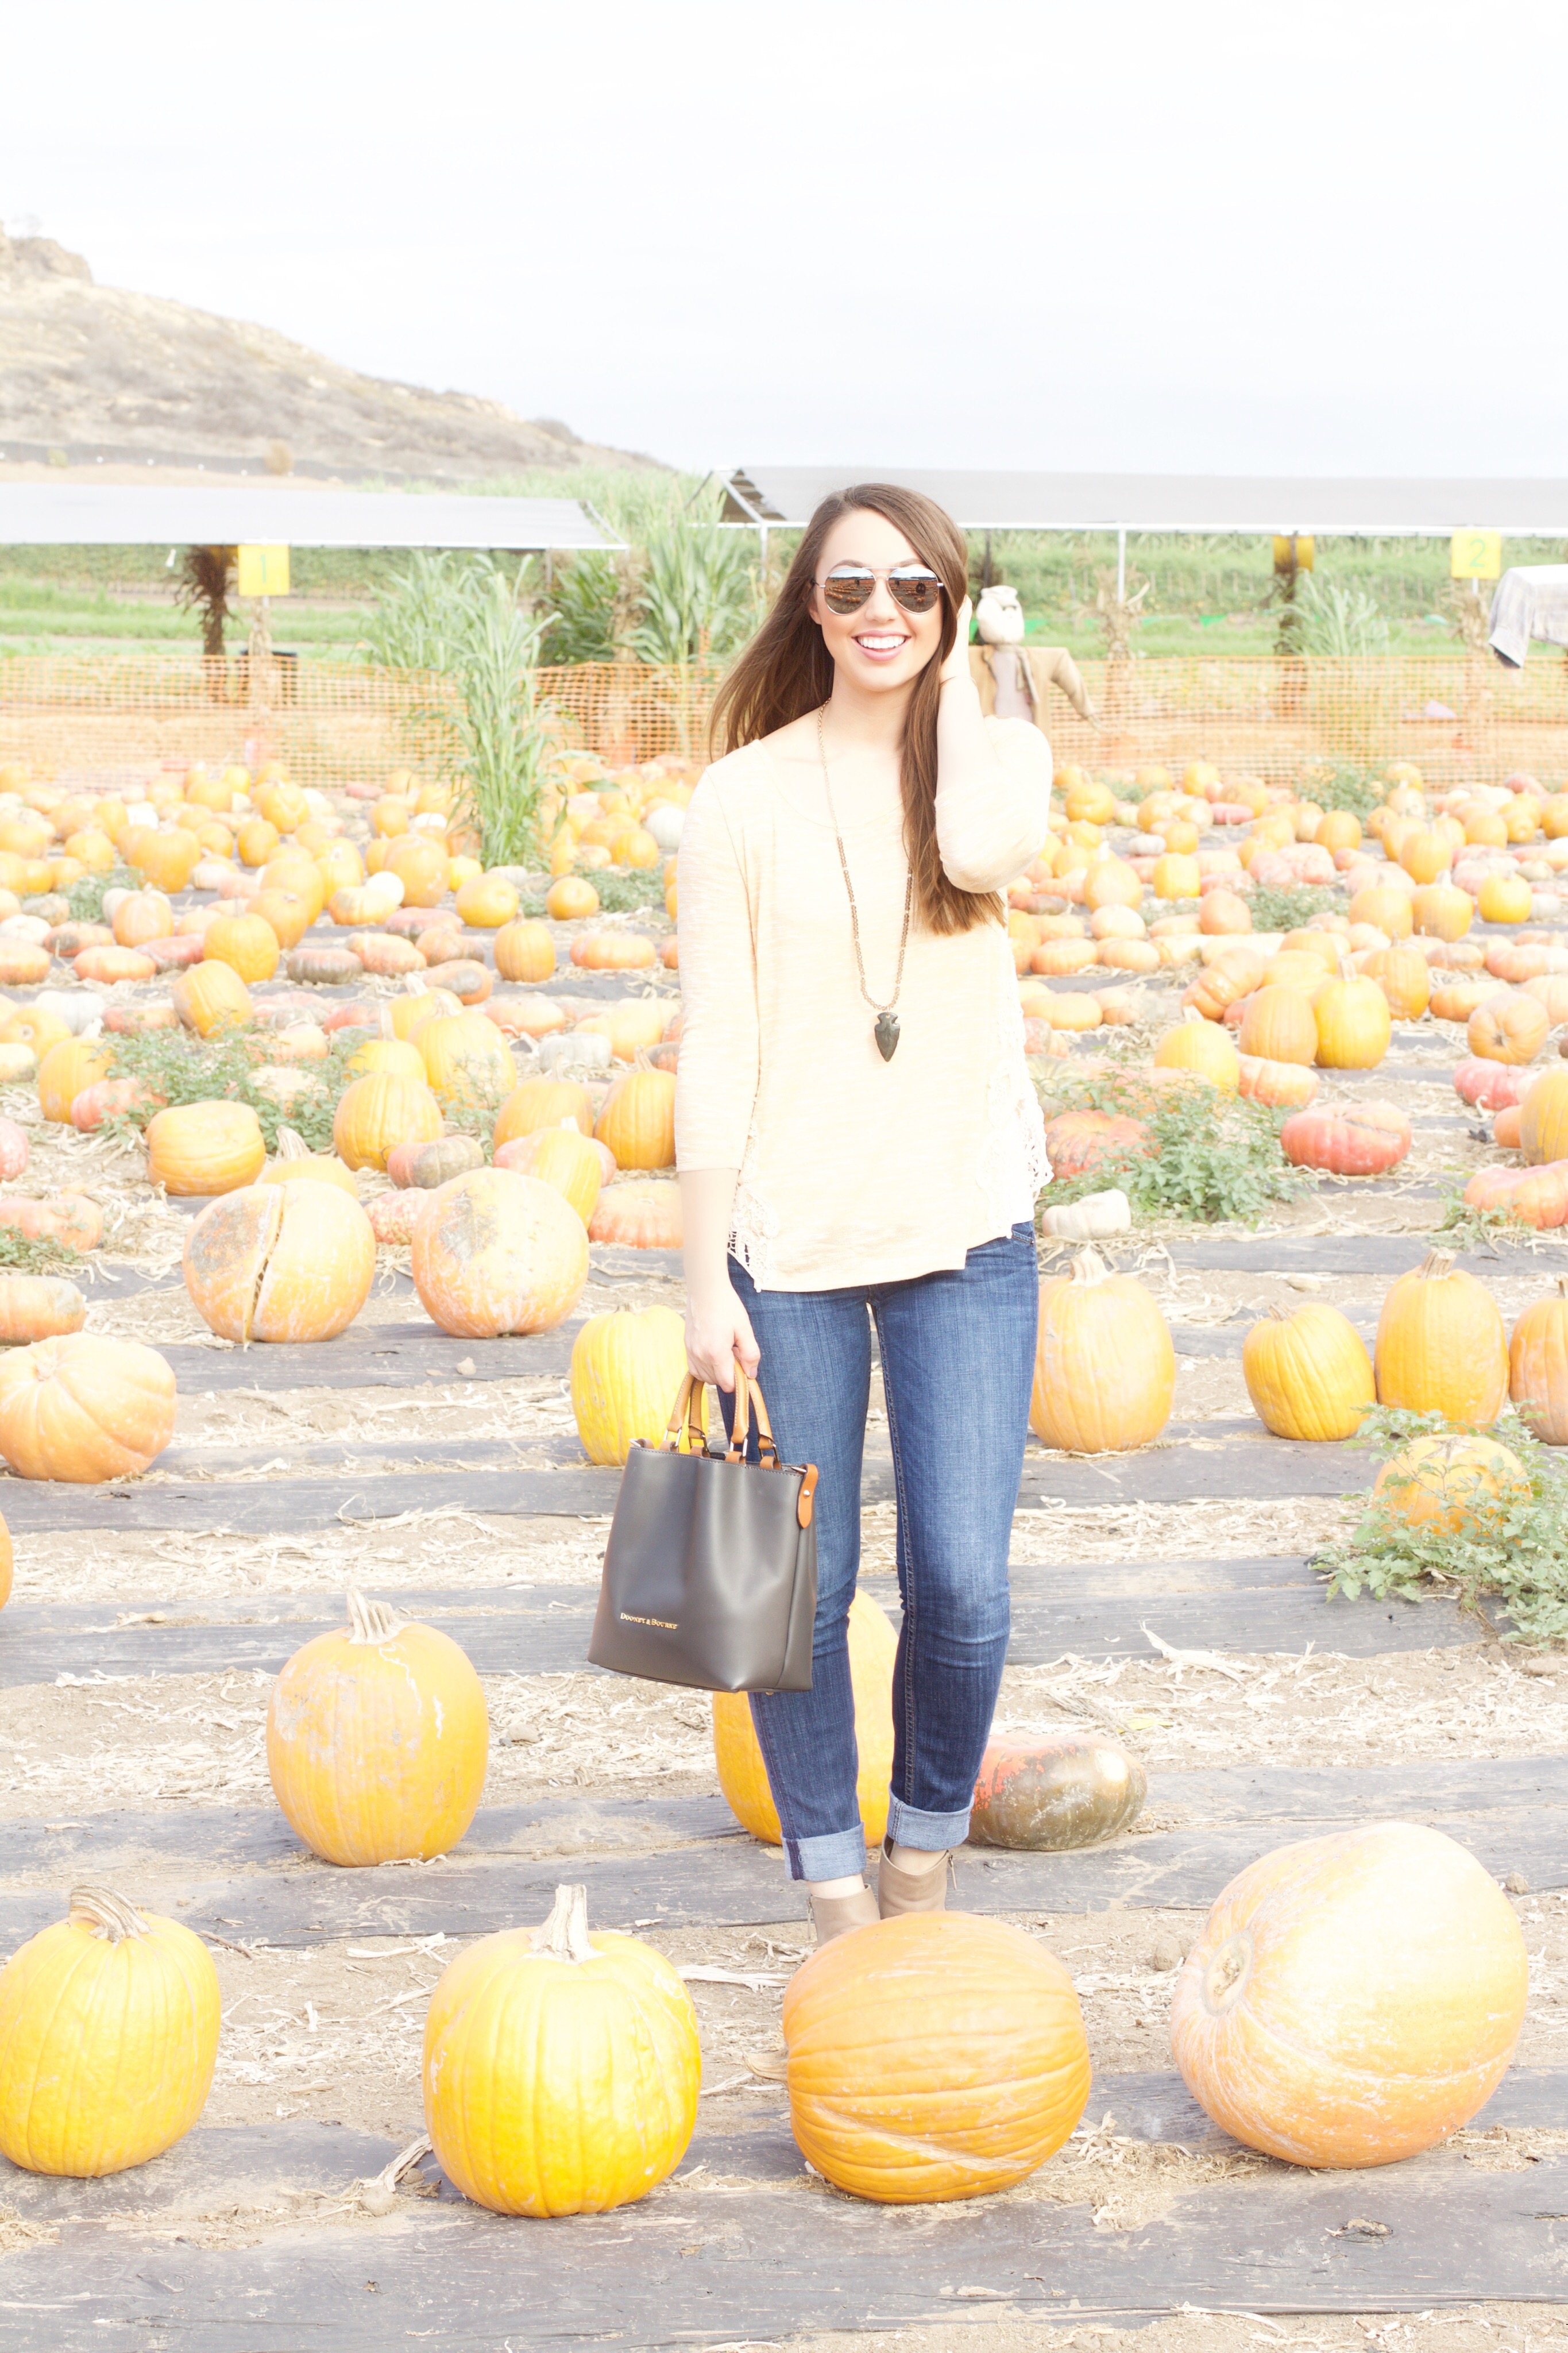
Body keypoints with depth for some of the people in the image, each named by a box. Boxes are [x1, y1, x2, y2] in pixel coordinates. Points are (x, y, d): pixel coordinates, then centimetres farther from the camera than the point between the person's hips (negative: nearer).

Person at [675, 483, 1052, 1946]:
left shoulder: (1002, 752, 3)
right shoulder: (745, 796, 0)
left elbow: (987, 849, -23)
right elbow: (717, 1049, -2)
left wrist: (957, 675, -6)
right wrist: (705, 1280, -6)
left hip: (965, 1230, 1)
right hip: (789, 1240, 0)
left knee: (962, 1586, -3)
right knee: (801, 1590, 4)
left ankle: (925, 1862, 22)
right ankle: (837, 1899, 22)